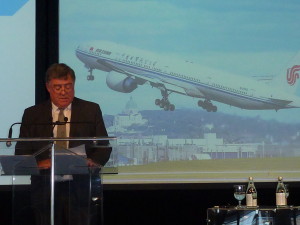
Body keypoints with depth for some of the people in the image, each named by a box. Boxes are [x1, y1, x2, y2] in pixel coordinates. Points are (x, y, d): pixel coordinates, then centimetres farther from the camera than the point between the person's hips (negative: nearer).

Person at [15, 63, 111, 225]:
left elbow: (104, 147, 7)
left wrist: (91, 161, -15)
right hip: (45, 189, 1)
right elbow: (21, 152, 7)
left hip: (80, 189, -1)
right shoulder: (32, 114, 9)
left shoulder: (91, 110, 8)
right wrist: (37, 163, -14)